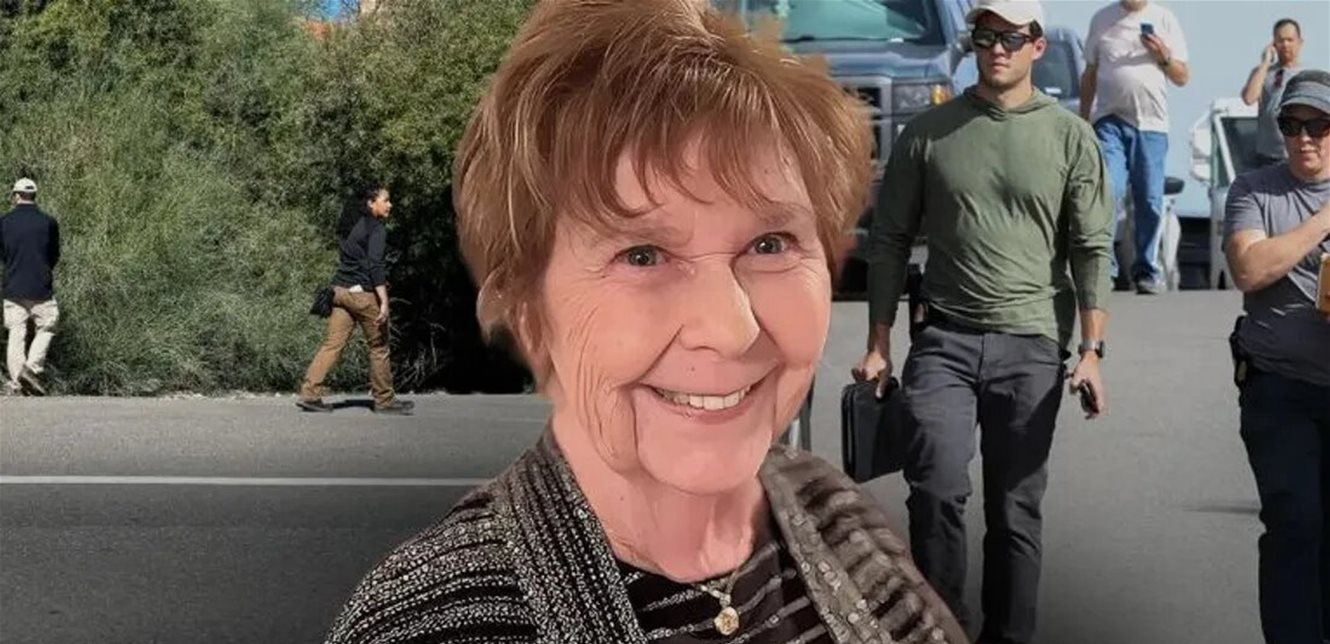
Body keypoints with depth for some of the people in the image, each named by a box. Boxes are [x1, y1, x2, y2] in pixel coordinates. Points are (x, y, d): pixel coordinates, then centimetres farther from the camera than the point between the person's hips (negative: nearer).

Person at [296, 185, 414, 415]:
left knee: (332, 344, 4)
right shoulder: (376, 228, -9)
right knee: (379, 346, 5)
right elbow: (375, 265, -19)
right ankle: (384, 400, 13)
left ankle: (309, 393, -3)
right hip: (362, 293, -8)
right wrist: (384, 301, -22)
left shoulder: (353, 225, 17)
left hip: (341, 290, 8)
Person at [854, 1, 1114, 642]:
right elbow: (889, 241, 8)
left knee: (1016, 510, 6)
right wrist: (878, 345, 5)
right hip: (944, 341, 0)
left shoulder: (1071, 138, 5)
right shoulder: (927, 133, 5)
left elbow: (1091, 250, 3)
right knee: (937, 490, -13)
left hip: (1031, 347, 0)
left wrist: (1092, 349, -4)